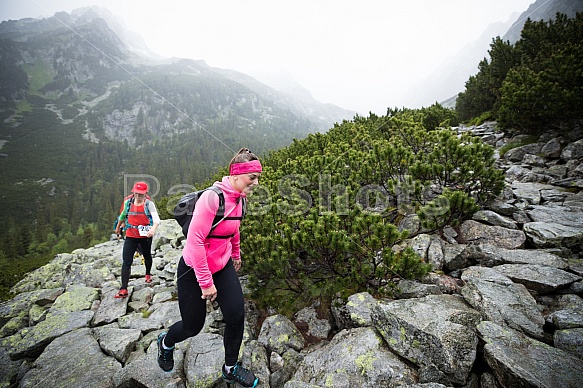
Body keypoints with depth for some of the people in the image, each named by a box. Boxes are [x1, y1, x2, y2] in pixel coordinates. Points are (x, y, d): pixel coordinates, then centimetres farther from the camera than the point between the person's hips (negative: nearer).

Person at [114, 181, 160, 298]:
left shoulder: (149, 204, -11)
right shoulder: (128, 202, -1)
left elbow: (156, 218, -25)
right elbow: (122, 215, 19)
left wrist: (153, 228, -45)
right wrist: (118, 227, 32)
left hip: (145, 236, -1)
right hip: (130, 236, 2)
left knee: (147, 256, 21)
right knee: (126, 261, -7)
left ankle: (148, 274, 49)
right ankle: (123, 289, -5)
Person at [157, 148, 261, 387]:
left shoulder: (239, 198, -3)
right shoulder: (212, 197, -28)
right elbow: (195, 239, -28)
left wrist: (236, 254, 28)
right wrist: (206, 282, -23)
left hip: (223, 266, 7)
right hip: (194, 269, -6)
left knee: (237, 314, 0)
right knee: (193, 326, 11)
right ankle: (166, 343, 48)